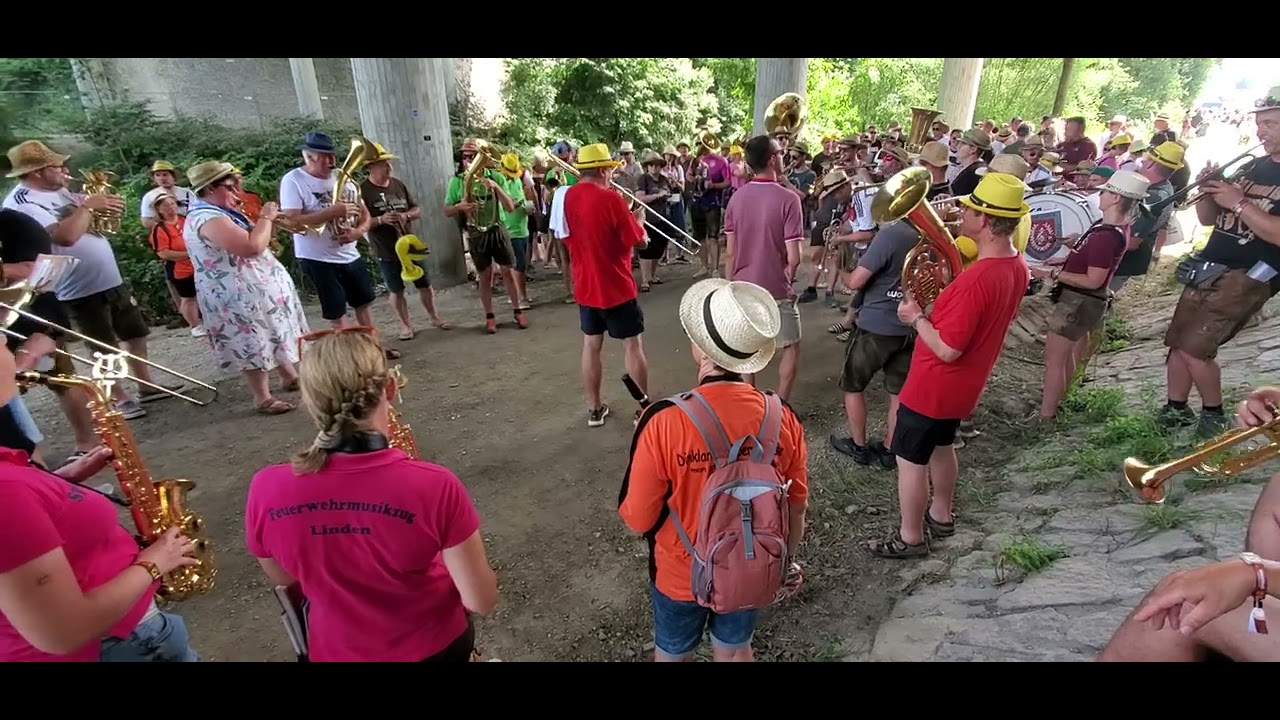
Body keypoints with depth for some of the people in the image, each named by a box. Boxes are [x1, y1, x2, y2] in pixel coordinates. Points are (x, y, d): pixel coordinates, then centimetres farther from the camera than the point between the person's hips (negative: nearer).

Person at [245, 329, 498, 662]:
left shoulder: (266, 491, -24)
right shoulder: (435, 487, -33)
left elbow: (283, 578, -2)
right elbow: (482, 602, -20)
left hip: (335, 651, 3)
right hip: (432, 647, -2)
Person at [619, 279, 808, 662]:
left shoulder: (664, 422, -31)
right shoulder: (782, 416, -20)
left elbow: (638, 519, -19)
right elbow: (796, 507, -6)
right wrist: (786, 558, 13)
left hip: (680, 574, -2)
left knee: (672, 653, 28)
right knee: (735, 649, 31)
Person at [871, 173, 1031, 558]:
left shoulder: (976, 278, -31)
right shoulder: (1018, 266, -2)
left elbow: (947, 349, -29)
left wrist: (916, 316, -15)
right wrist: (936, 307, 4)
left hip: (933, 385, -9)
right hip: (963, 385, 9)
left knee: (910, 460, 7)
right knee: (941, 446, 27)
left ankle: (910, 537, 23)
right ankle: (941, 515, 45)